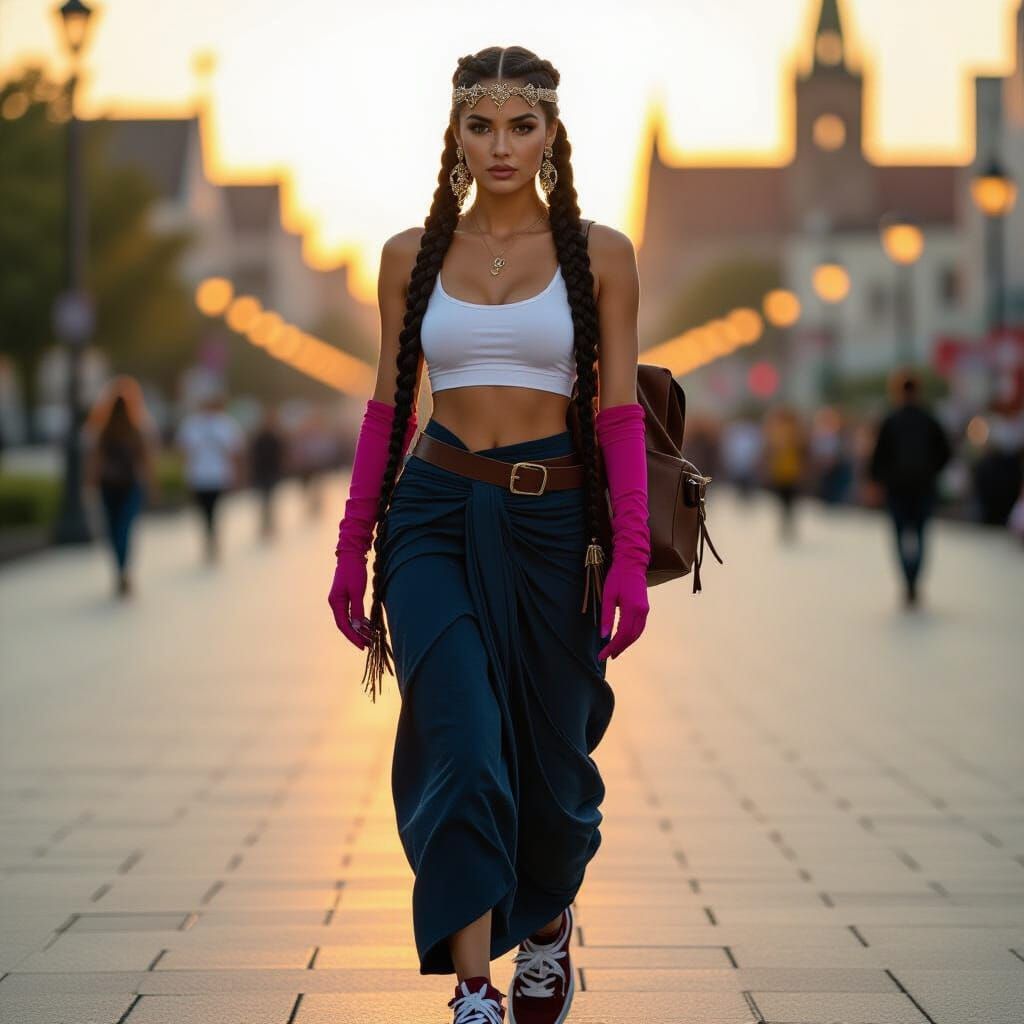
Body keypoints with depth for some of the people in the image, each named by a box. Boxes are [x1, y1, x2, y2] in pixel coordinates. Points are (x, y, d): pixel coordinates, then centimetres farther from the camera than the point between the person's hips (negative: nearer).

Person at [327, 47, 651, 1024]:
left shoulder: (599, 254, 1)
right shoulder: (412, 255, 6)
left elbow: (619, 412, -1)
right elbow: (388, 405, 11)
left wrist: (631, 556, -9)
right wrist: (351, 548, 8)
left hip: (554, 517, 0)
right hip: (436, 513, 0)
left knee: (550, 759, 10)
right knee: (463, 750, -16)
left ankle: (546, 921, 41)